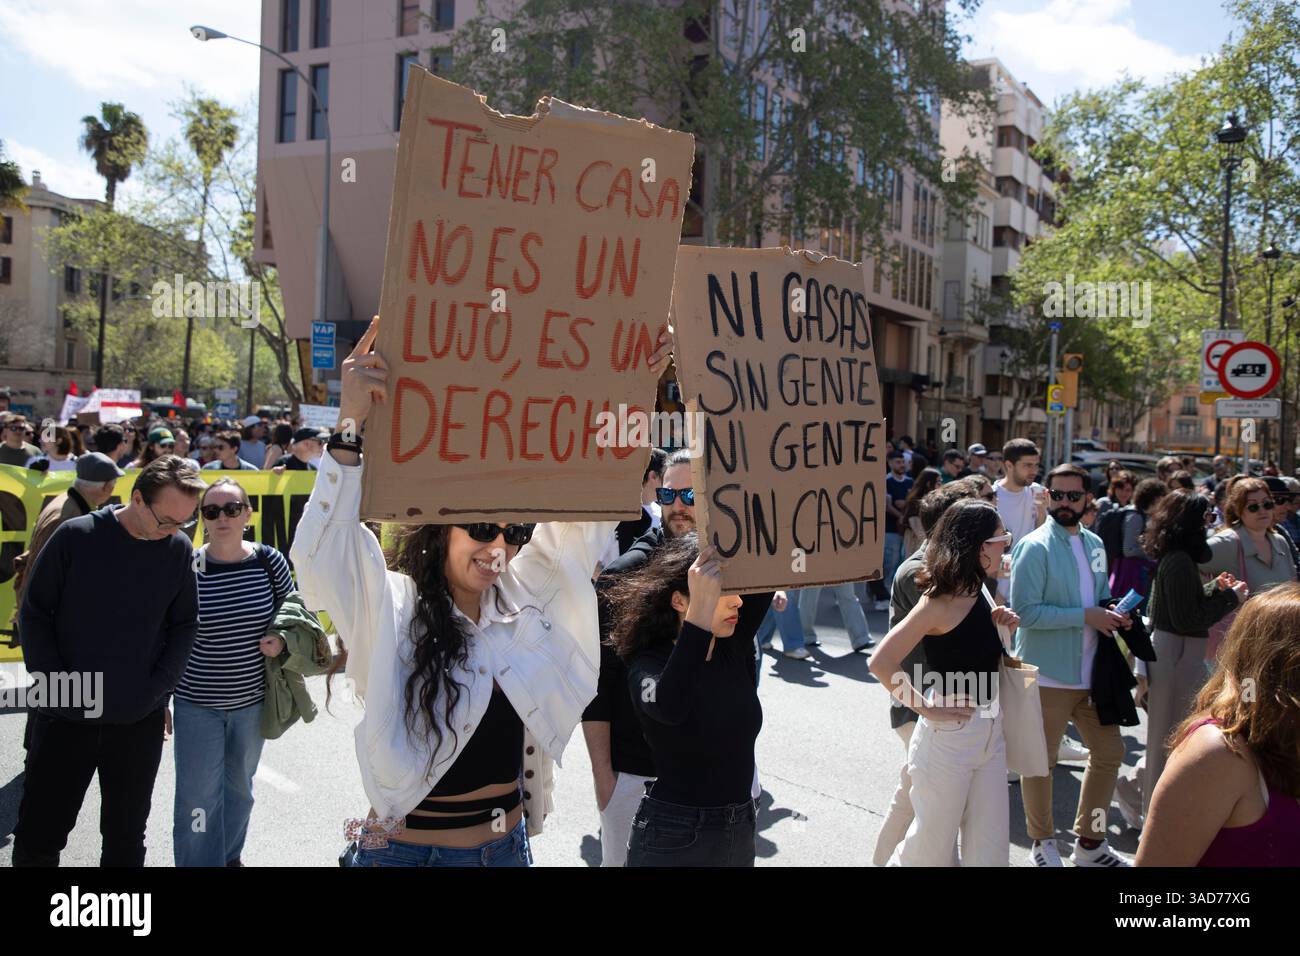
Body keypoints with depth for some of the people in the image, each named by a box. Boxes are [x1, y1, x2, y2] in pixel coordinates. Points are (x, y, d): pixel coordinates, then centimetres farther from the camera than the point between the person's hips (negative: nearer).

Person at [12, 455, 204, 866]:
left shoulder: (178, 548, -2)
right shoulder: (76, 536, -8)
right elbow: (34, 614, -2)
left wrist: (158, 688, -4)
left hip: (140, 722, 1)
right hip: (65, 717, -1)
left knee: (126, 839, 11)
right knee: (37, 839, 7)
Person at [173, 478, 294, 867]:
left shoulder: (269, 561, -9)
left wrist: (282, 641, -15)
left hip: (252, 699, 3)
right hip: (197, 703, -3)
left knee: (239, 787, 22)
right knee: (198, 796, 0)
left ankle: (229, 855, 45)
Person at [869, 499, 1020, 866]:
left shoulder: (978, 592, 4)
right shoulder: (940, 599, -19)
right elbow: (882, 662, -23)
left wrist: (999, 623, 2)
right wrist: (925, 707, -16)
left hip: (991, 729, 7)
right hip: (949, 734, -7)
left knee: (991, 848, 13)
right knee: (933, 844, 9)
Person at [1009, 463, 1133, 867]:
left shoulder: (1094, 544, 9)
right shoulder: (1034, 547, -14)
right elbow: (1025, 611, -21)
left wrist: (1112, 615, 0)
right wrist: (1086, 616, -21)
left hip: (1091, 672, 7)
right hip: (1048, 676, -7)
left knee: (1109, 752, 15)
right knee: (1040, 762, 6)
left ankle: (1089, 841, 33)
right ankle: (1043, 842, 26)